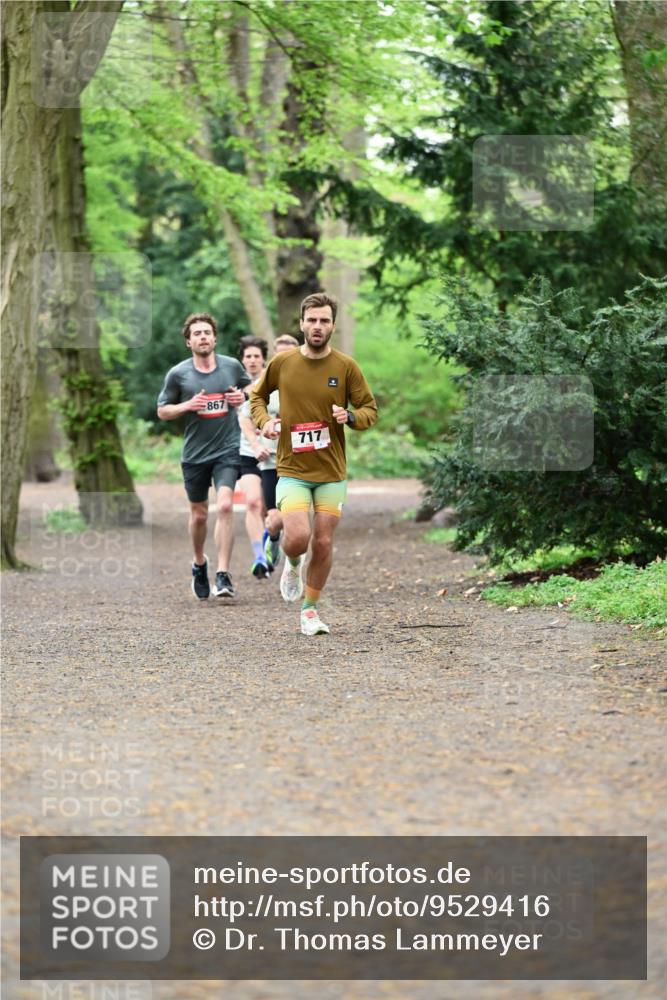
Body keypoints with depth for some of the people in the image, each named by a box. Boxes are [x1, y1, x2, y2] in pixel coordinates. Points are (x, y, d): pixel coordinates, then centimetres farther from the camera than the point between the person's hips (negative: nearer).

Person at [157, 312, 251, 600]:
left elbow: (251, 388, 19)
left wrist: (243, 397, -4)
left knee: (224, 506, -19)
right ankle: (199, 563, 40)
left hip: (227, 449, -1)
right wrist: (187, 405, -15)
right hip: (194, 454, 1)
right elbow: (162, 411, 3)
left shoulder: (232, 366, 0)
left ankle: (223, 575, -17)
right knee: (199, 515, 12)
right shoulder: (178, 374, -4)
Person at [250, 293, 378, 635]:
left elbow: (370, 408, 4)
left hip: (332, 472, 1)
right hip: (292, 470, -1)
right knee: (298, 536, -19)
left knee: (324, 544, 3)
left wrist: (351, 417, -17)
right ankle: (292, 564, 18)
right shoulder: (282, 363, -2)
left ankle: (310, 610, 21)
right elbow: (257, 395, 16)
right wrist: (264, 420, -4)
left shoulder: (346, 366, -3)